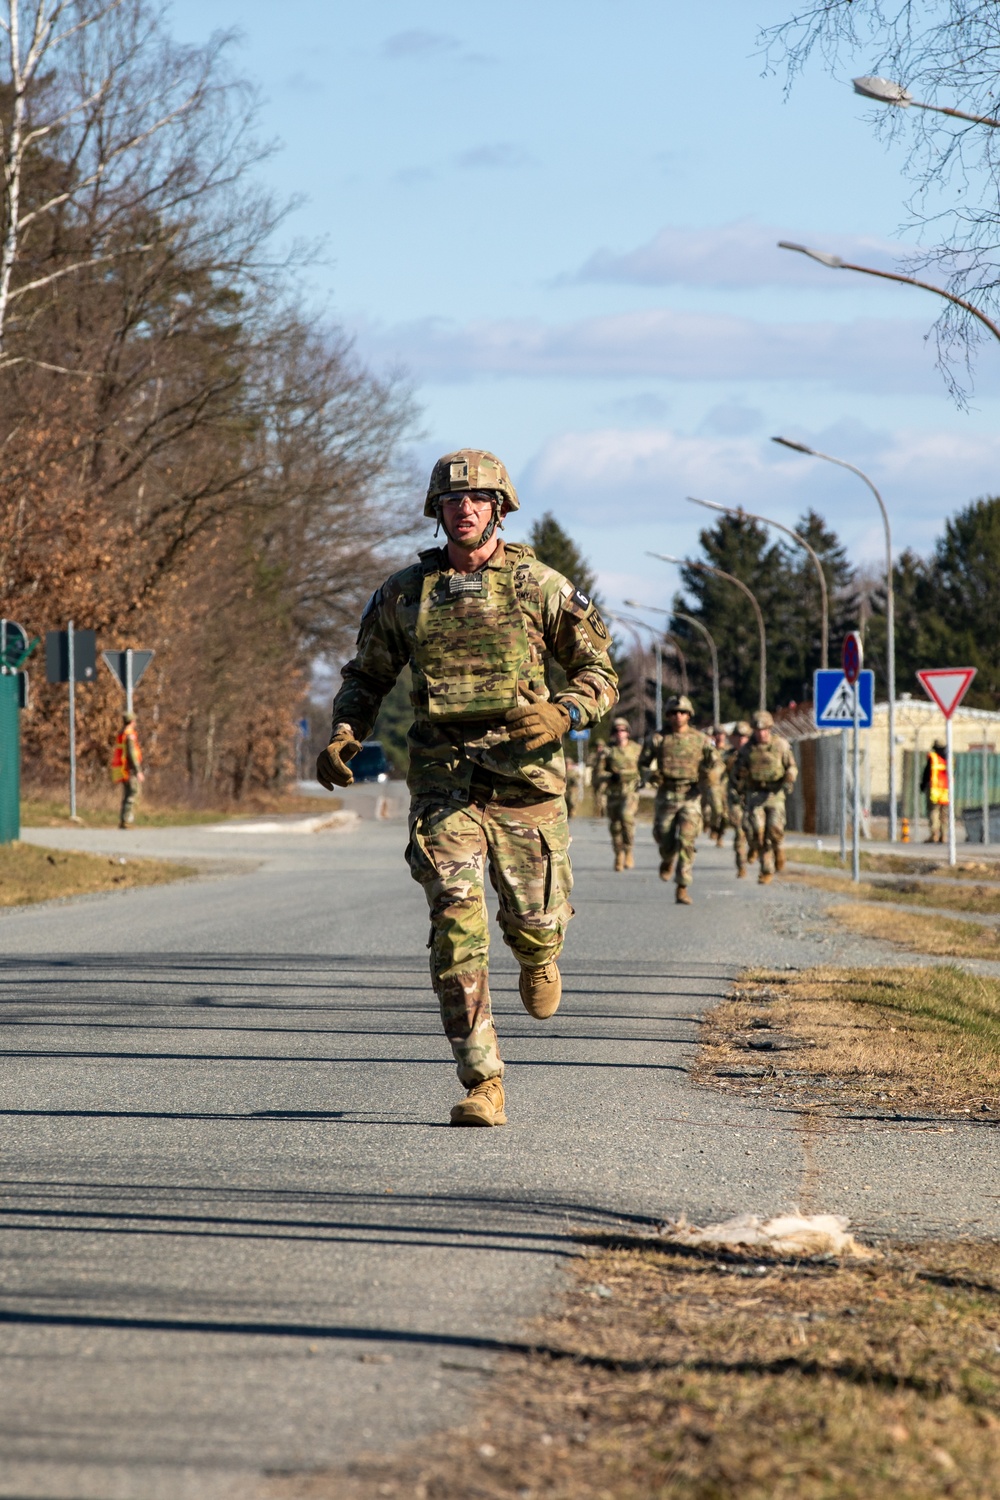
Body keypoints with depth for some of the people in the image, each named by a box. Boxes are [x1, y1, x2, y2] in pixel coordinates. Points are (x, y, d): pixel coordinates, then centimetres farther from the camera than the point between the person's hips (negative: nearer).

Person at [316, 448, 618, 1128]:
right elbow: (367, 675, 19)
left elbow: (600, 670, 7)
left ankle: (538, 957, 43)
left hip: (524, 773, -1)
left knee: (535, 919, 2)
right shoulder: (405, 591, 8)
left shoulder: (539, 585, 3)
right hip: (443, 779, 1)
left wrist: (564, 714, -14)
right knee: (457, 923, -11)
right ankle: (483, 1086, -10)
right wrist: (344, 736, 0)